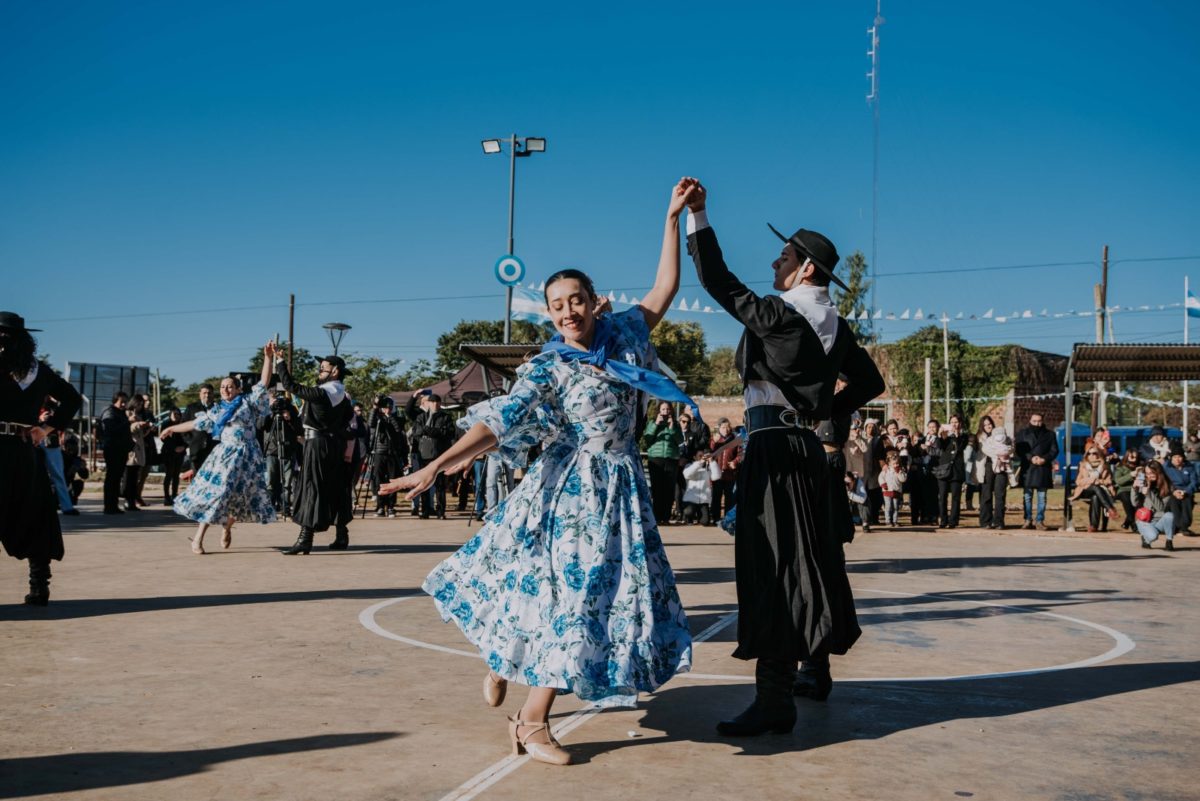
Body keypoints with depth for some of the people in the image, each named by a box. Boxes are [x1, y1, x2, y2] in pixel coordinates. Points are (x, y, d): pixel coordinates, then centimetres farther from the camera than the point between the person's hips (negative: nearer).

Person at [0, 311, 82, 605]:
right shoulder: (40, 370, 7)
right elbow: (72, 398, 11)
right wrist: (48, 427, 4)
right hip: (28, 452, 4)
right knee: (33, 521, 8)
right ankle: (38, 589, 10)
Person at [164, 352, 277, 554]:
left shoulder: (248, 402, 4)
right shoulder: (217, 411, 13)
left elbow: (264, 383, -4)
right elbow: (196, 423, 20)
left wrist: (268, 358, -13)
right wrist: (172, 428, 23)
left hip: (247, 456, -1)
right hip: (224, 456, 1)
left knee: (238, 495, 7)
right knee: (213, 492, -6)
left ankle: (227, 529, 32)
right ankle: (198, 539, -4)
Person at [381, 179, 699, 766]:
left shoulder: (622, 337, 5)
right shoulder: (548, 368, -10)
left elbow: (663, 289, 14)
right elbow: (498, 421, -20)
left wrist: (673, 218, 11)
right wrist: (436, 466, -32)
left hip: (621, 491, 6)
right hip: (571, 493, -6)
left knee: (607, 593, 7)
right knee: (571, 594, -4)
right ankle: (529, 723, 15)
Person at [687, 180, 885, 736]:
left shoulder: (779, 314, -12)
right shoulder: (835, 326, 12)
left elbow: (719, 284, -11)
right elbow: (870, 382, 19)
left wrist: (697, 217, -7)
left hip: (772, 447, -9)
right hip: (806, 446, 9)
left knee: (772, 565, -9)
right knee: (810, 558, 18)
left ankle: (774, 700, -9)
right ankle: (815, 671, 33)